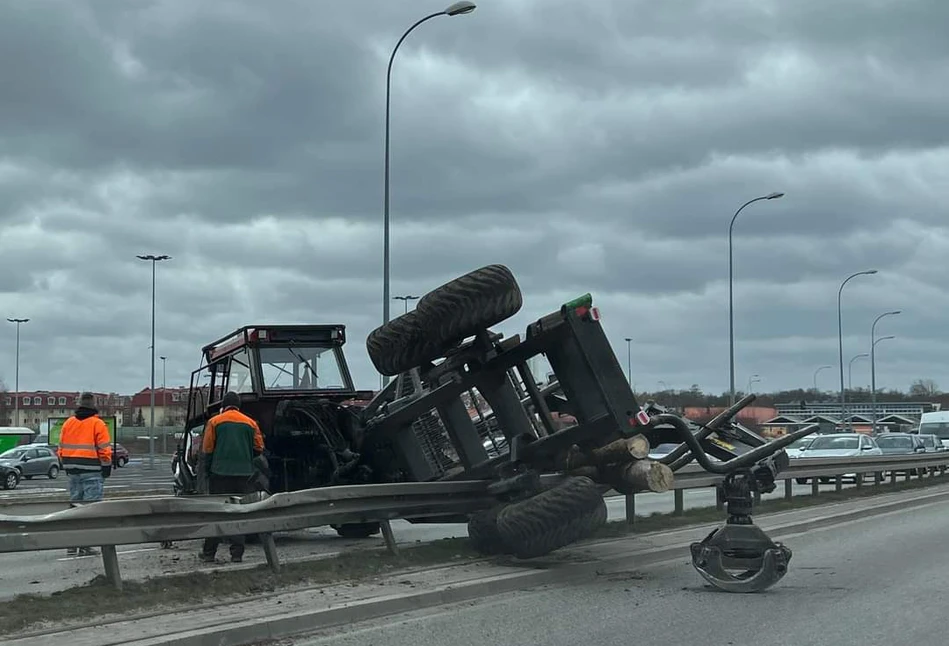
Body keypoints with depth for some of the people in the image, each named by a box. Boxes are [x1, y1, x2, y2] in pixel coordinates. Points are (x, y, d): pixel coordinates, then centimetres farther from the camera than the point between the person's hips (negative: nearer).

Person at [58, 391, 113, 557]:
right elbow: (105, 450, -11)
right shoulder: (97, 424, -8)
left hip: (73, 471, 6)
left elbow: (61, 449, 12)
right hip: (92, 472, -6)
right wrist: (107, 468, -1)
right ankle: (85, 545, -8)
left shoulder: (68, 423, 10)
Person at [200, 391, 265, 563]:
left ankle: (209, 553, 7)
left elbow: (207, 449, -2)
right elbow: (259, 448, 6)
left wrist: (207, 469, 10)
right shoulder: (250, 423, 6)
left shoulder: (214, 422, -1)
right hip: (243, 474, 2)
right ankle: (237, 553, 3)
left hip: (220, 472, -1)